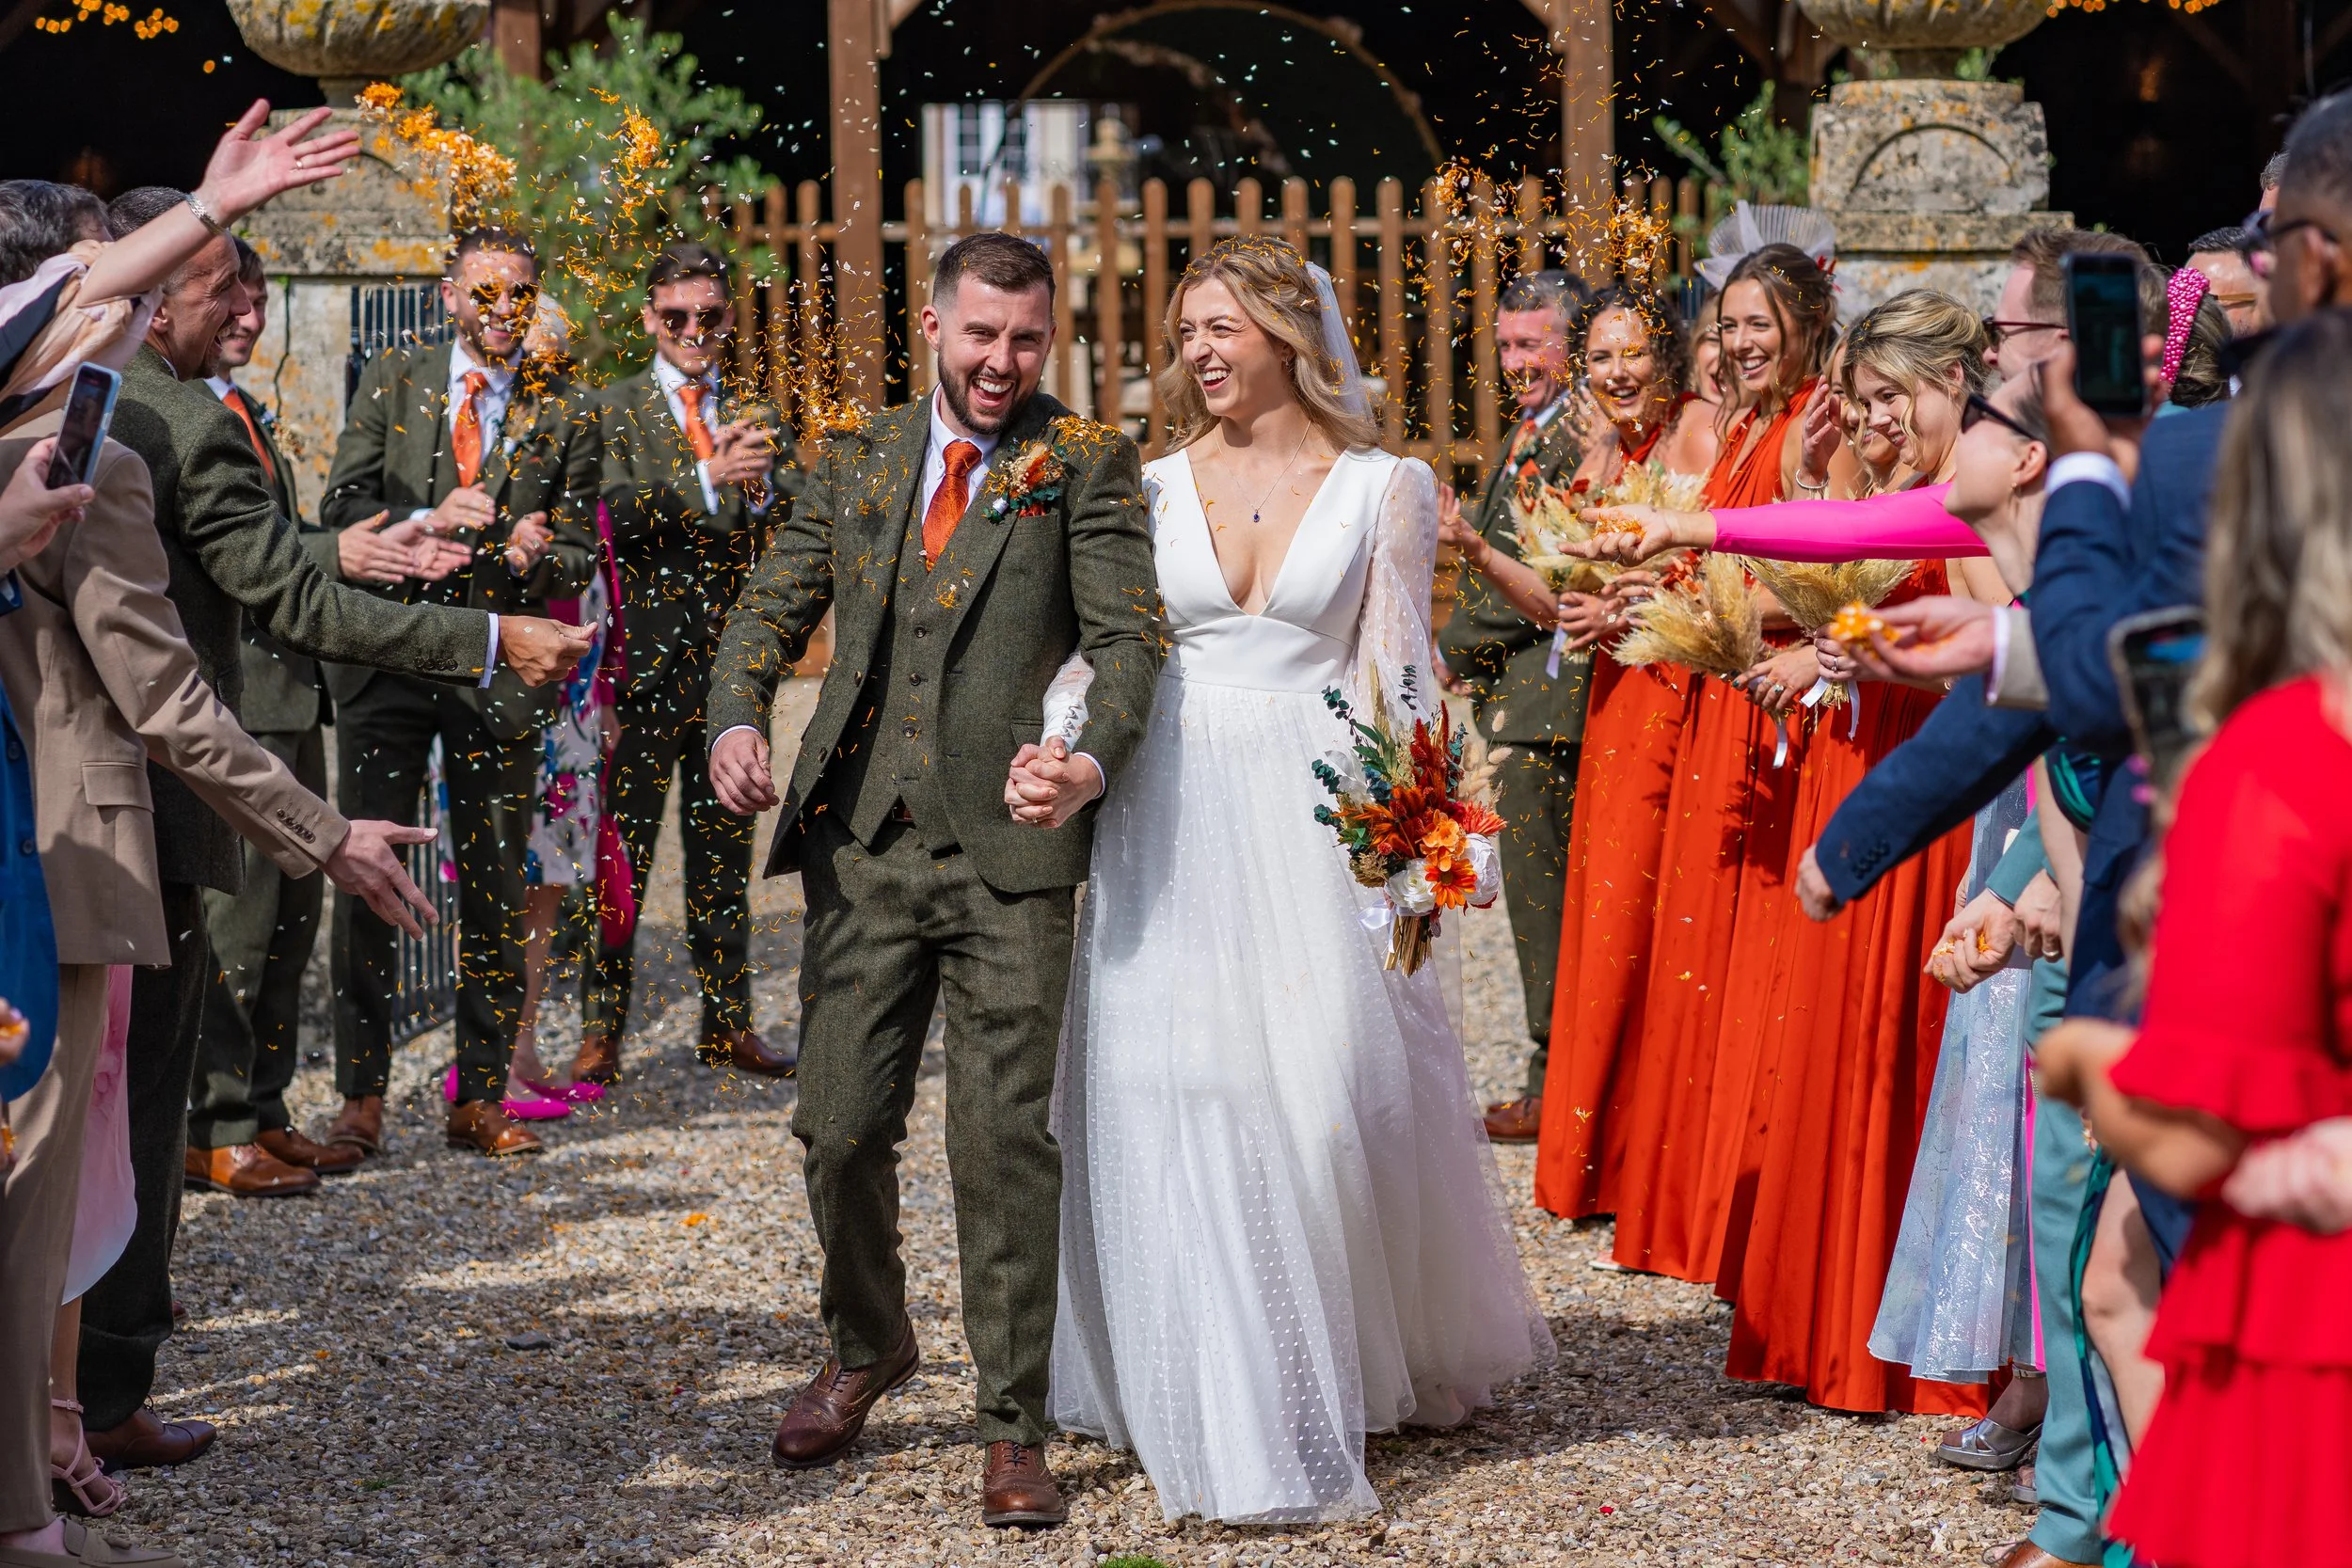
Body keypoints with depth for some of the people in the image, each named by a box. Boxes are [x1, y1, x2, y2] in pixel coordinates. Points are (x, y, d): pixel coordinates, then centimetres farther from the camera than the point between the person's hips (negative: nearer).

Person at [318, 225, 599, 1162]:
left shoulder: (558, 417, 7)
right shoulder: (393, 381, 6)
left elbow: (578, 555, 6)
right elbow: (340, 511, 1)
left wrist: (525, 557, -16)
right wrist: (427, 521, -17)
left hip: (499, 665, 1)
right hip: (389, 655, 0)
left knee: (496, 889, 4)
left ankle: (481, 1097, 12)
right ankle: (361, 1094, 6)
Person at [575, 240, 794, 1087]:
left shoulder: (754, 420, 11)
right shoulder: (614, 411, 0)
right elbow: (612, 510, -17)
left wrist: (763, 487, -20)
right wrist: (709, 475, -30)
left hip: (731, 664, 4)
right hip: (645, 663, -4)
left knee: (725, 853, 11)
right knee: (619, 857, -2)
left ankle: (727, 1021, 20)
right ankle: (600, 1027, 4)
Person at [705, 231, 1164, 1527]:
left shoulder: (1085, 464, 2)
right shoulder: (856, 461, 13)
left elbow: (1129, 636, -7)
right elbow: (771, 608, 14)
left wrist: (1094, 760, -26)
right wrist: (737, 719, -7)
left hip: (1009, 849, -3)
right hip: (861, 845, 4)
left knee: (1007, 1144, -3)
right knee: (840, 1128, 8)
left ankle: (1014, 1426, 9)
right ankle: (867, 1348, 34)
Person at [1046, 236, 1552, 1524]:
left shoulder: (1385, 488, 2)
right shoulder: (1157, 487, 9)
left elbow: (1398, 676, -1)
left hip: (1312, 821, -2)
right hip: (1172, 823, 2)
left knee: (1328, 1094, -2)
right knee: (1179, 1107, -3)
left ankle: (1394, 1359, 22)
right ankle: (1223, 1411, 3)